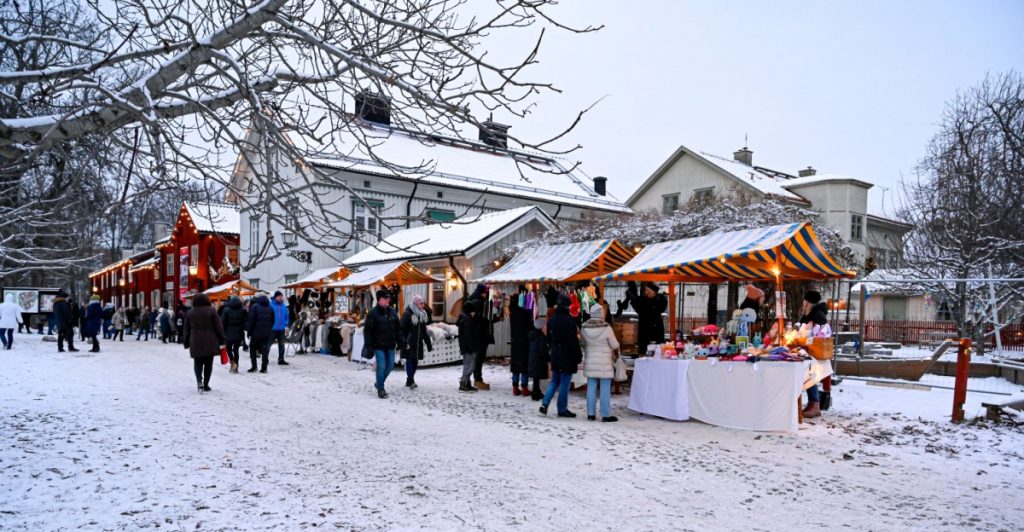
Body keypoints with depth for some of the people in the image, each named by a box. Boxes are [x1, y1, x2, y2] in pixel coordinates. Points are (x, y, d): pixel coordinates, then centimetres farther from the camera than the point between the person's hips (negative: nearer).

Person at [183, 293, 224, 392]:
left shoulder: (190, 313, 6)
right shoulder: (211, 311, -4)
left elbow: (186, 330, 10)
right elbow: (219, 327, -5)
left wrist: (186, 343, 18)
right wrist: (221, 340, 3)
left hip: (195, 343, 2)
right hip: (210, 343, -2)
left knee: (198, 363, 11)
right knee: (208, 363, 7)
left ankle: (199, 380, -12)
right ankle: (206, 384, 9)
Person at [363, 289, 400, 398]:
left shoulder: (392, 312, 9)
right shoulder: (373, 313, -8)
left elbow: (398, 328, 14)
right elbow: (367, 330, -10)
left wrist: (400, 341, 9)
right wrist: (368, 345, -14)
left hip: (390, 345, 6)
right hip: (378, 345, -6)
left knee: (390, 366, 9)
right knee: (381, 366, -7)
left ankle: (379, 383, 32)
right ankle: (380, 389, 6)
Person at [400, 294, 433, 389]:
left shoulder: (422, 314, 12)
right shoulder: (407, 314, -11)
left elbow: (424, 331, 18)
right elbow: (403, 329, -14)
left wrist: (429, 344, 16)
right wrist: (404, 342, -22)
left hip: (418, 342, 7)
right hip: (409, 342, -7)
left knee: (415, 361, 9)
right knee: (410, 360, -7)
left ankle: (409, 381, 19)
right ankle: (411, 381, -6)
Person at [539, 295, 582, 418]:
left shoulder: (551, 320, 7)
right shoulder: (569, 320, -16)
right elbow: (574, 340, -16)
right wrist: (579, 356, -8)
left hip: (555, 356, 7)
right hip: (567, 356, -7)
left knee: (554, 381, 17)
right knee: (564, 383, 1)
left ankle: (545, 403, 4)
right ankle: (562, 409, 8)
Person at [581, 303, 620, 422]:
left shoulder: (584, 328, -3)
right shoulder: (606, 328, -15)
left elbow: (583, 344, 6)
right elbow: (615, 346, -7)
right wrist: (616, 355, 13)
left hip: (590, 363, 4)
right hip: (604, 364, -4)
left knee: (591, 388, 10)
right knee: (605, 389, 3)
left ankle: (590, 414, 15)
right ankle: (606, 415, 7)